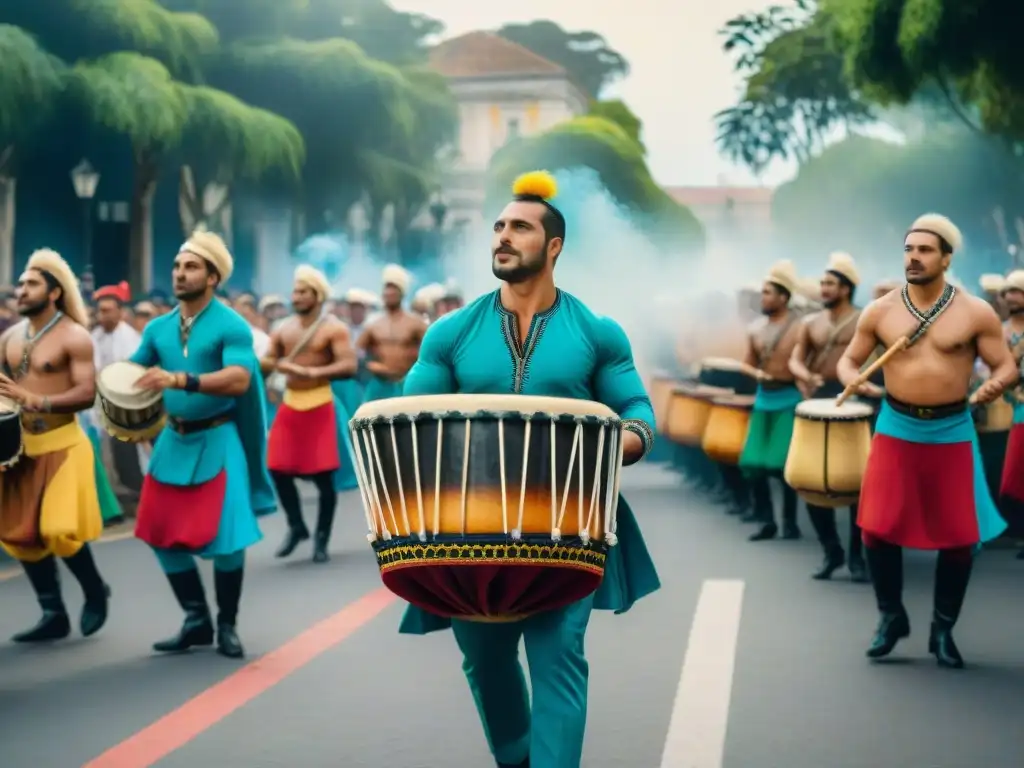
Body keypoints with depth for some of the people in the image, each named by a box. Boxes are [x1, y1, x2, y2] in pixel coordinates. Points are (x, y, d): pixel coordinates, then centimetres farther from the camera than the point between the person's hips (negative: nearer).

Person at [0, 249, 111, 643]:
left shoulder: (74, 337, -10)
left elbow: (87, 394, -18)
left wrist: (35, 400, -28)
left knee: (58, 529, -14)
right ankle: (53, 615, 17)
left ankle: (95, 591, 14)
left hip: (63, 444, -7)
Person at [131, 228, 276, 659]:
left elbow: (239, 380, -24)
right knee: (161, 533, 4)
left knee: (224, 536, -5)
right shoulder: (158, 328, 7)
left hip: (217, 439, -6)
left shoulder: (231, 325, -11)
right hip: (173, 439, 6)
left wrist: (180, 380, -35)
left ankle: (227, 625, 14)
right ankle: (197, 620, 18)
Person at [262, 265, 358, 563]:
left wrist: (314, 372, -28)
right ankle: (296, 526, 21)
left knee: (323, 475, 0)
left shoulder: (333, 328, -8)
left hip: (320, 406, -5)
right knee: (278, 468, 1)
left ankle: (321, 539, 11)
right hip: (289, 405, 5)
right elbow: (268, 360, 14)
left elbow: (349, 366, -19)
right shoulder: (285, 328, 9)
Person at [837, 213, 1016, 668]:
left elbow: (1007, 365, -4)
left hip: (953, 432, -1)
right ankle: (891, 617, 19)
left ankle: (943, 630, 20)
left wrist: (996, 384, -28)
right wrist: (850, 378, -17)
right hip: (896, 429, 1)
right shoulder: (880, 312, 0)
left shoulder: (976, 313, -6)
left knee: (958, 536, 2)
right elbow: (849, 360, 7)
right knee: (878, 527, -3)